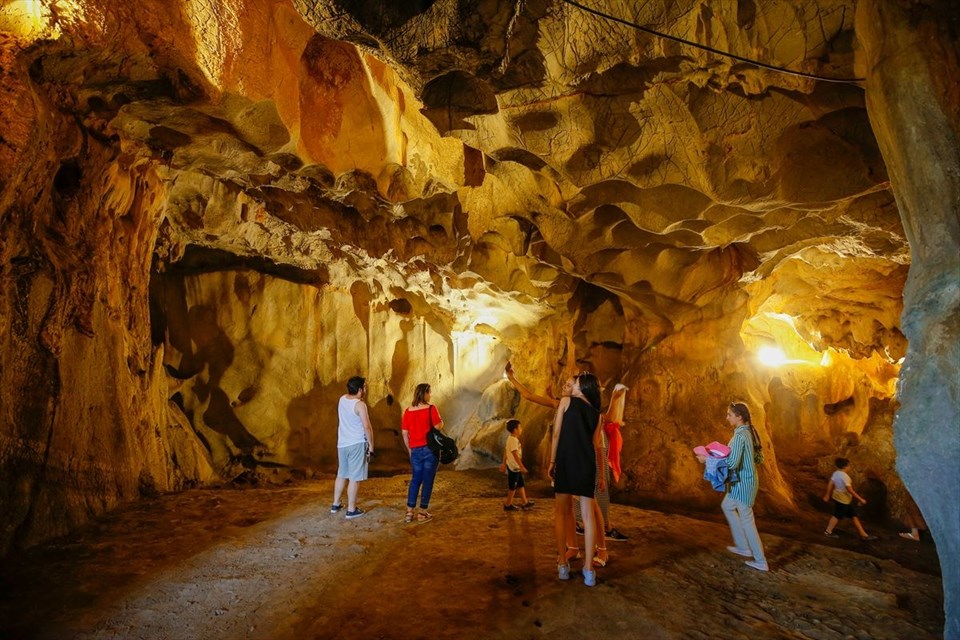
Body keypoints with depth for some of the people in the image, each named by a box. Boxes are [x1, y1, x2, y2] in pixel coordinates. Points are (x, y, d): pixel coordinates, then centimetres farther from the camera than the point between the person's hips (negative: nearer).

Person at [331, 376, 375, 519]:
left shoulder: (342, 399, 4)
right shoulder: (360, 404, -17)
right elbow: (367, 427, -19)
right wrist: (371, 445, -9)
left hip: (342, 443, 8)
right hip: (357, 444, -8)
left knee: (341, 474, 20)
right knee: (354, 478, 0)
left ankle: (335, 504, 31)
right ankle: (351, 510, 5)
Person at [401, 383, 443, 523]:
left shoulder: (408, 411, 3)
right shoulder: (431, 408, -9)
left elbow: (404, 433, 6)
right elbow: (438, 427, -13)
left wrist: (409, 449, 16)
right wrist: (442, 422, 9)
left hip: (415, 450, 4)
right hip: (430, 449, -4)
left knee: (415, 480, 14)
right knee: (428, 481, 4)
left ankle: (410, 512, 15)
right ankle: (423, 513, 9)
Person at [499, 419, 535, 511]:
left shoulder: (510, 438, 9)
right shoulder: (514, 440, -22)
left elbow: (505, 451, 15)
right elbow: (515, 455, -26)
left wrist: (504, 463, 21)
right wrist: (522, 467, -24)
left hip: (515, 467, 10)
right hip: (514, 467, -10)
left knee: (520, 484, 16)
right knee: (513, 486, 2)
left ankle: (525, 503, 25)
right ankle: (508, 505, 12)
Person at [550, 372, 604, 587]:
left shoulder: (566, 401, 6)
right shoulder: (596, 413, 16)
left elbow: (557, 434, 0)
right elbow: (597, 445, 13)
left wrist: (552, 462, 4)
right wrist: (601, 473, 18)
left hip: (566, 461, -3)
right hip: (587, 464, 3)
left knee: (561, 511, 7)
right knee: (588, 514, 5)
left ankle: (563, 564, 8)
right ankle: (588, 569, 6)